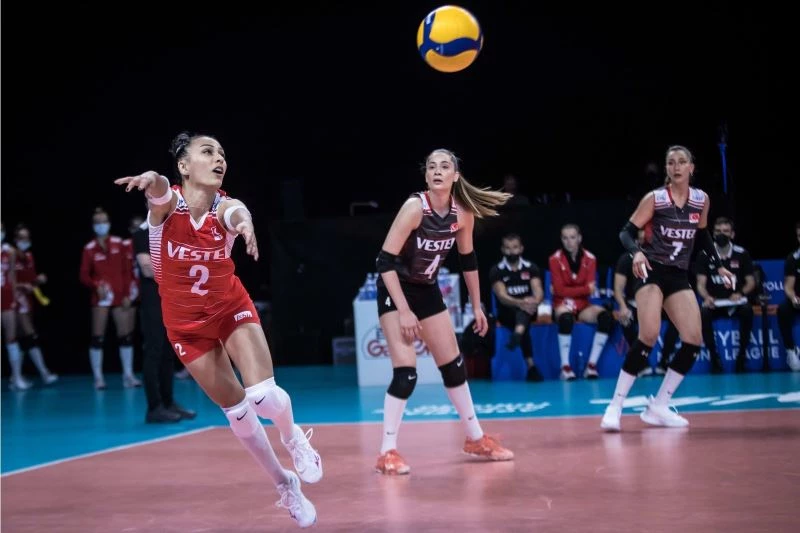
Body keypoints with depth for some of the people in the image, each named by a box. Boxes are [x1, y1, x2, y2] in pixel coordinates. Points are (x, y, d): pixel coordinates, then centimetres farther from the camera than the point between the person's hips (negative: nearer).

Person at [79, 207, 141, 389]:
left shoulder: (118, 244, 4)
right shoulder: (89, 249, -2)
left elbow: (126, 270, 5)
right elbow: (84, 276, -1)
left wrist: (127, 294, -2)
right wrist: (96, 285, -20)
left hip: (119, 296, 2)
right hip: (100, 297, -2)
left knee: (126, 335, 2)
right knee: (97, 337, -1)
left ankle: (128, 375, 8)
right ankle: (98, 377, 5)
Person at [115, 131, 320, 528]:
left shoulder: (225, 207, -17)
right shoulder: (167, 202, -17)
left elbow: (238, 213, -41)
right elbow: (160, 192, -41)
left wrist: (244, 224, -67)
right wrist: (152, 179, -67)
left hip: (231, 307, 0)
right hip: (186, 321, 0)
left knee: (263, 396, -18)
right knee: (236, 410, 5)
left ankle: (293, 438, 17)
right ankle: (284, 484, 25)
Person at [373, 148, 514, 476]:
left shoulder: (463, 213, -7)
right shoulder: (415, 207, -24)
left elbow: (468, 260, 9)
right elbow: (385, 261, -25)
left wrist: (477, 307, 11)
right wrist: (404, 311, -28)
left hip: (428, 292, 6)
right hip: (396, 292, -6)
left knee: (454, 366, 13)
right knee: (406, 373, -16)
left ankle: (476, 439, 28)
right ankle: (388, 452, -6)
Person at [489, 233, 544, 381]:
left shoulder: (531, 268, 2)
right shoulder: (496, 271, -4)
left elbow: (538, 292, -13)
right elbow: (502, 296, -18)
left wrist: (534, 302, -39)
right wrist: (520, 303, -39)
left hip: (528, 310, 0)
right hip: (507, 312, 0)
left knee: (526, 306, -35)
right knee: (520, 308, -34)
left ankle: (517, 335, -70)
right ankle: (531, 366, -41)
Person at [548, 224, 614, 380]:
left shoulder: (590, 259, 2)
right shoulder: (555, 259, -5)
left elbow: (590, 288, -4)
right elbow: (559, 290, -10)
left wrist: (570, 291, -19)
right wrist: (584, 289, -12)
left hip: (582, 305, 3)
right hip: (562, 304, -3)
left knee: (606, 316, -26)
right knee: (566, 317, -39)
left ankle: (591, 365, -23)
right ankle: (565, 367, -30)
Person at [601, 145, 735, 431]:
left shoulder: (701, 199, 6)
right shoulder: (654, 198, -7)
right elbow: (626, 232, -8)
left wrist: (719, 266, 15)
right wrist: (637, 252, -27)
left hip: (679, 276, 5)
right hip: (652, 271, -5)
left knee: (693, 340, -5)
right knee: (649, 336, -22)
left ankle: (658, 407, 7)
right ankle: (615, 407, -15)